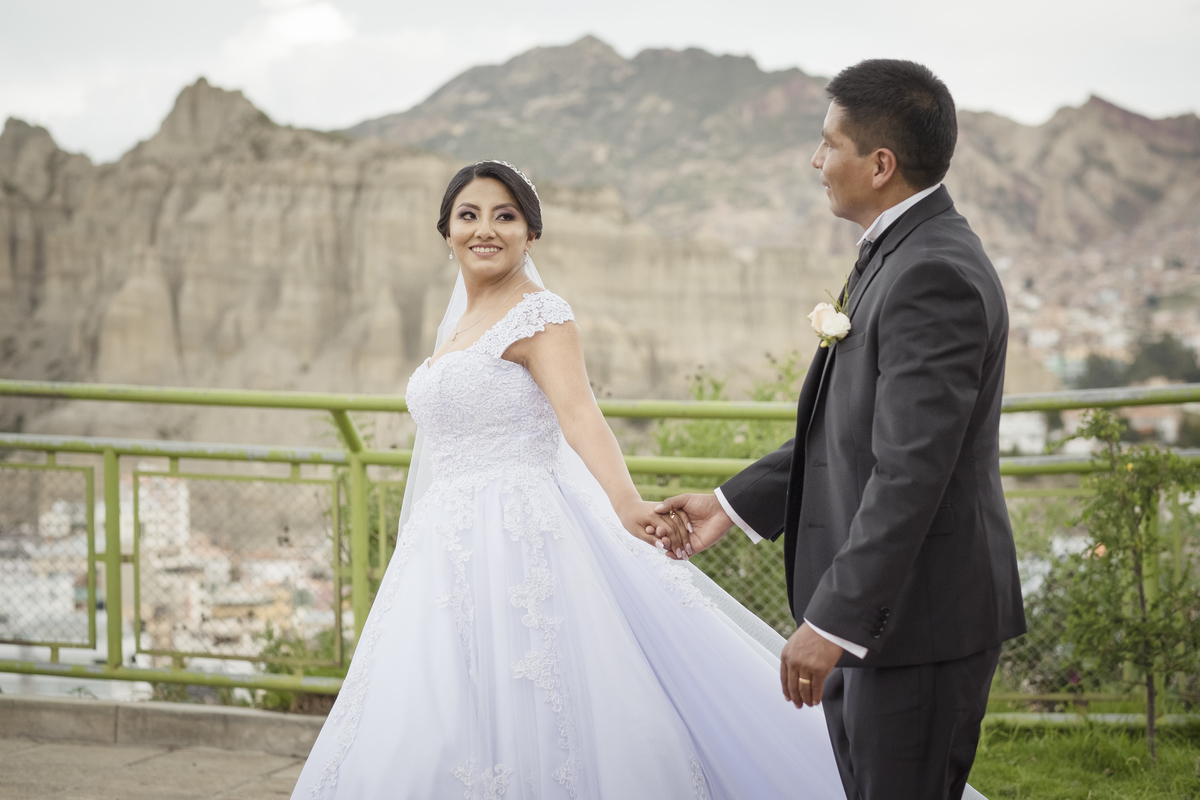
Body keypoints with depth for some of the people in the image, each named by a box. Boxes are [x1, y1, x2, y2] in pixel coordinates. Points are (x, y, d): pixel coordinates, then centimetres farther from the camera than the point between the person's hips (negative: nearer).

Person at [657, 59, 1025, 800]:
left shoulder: (935, 275, -21)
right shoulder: (901, 254, 13)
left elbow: (909, 472, -25)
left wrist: (832, 622, -24)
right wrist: (733, 505, 17)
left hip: (918, 613, -10)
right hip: (876, 606, 10)